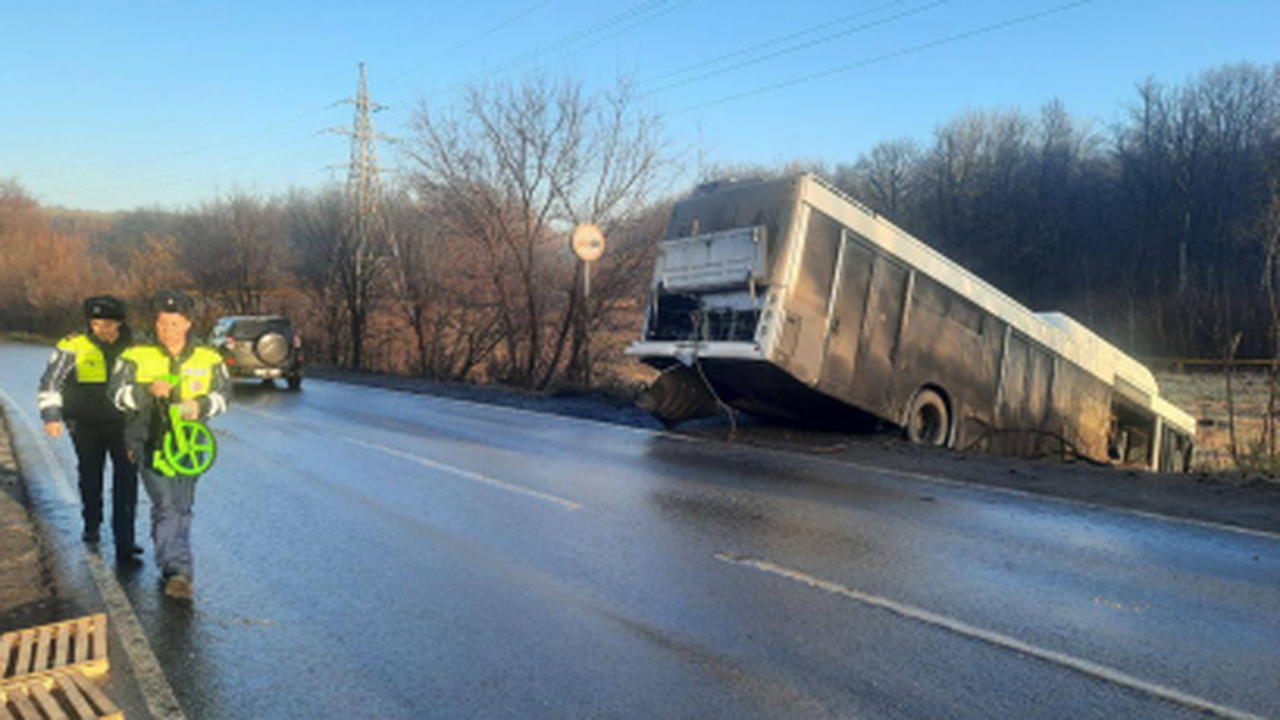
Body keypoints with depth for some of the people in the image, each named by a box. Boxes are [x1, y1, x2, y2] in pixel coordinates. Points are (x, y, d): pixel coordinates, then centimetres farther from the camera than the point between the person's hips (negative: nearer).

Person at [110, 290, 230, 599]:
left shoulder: (209, 359, 5)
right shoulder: (136, 357, 2)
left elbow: (222, 395, 8)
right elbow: (118, 394, -3)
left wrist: (200, 405, -13)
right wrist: (148, 390, -22)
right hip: (150, 441, -2)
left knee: (183, 507, 12)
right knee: (166, 505, -12)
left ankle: (168, 561, 33)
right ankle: (178, 571, -14)